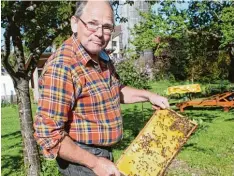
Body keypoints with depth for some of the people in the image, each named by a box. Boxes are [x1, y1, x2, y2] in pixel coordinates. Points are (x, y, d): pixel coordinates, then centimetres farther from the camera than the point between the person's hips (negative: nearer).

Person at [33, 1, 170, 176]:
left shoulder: (101, 57, 1)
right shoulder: (61, 66, -27)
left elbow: (115, 90, 19)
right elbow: (48, 133, -27)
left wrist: (148, 95, 6)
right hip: (81, 159, -8)